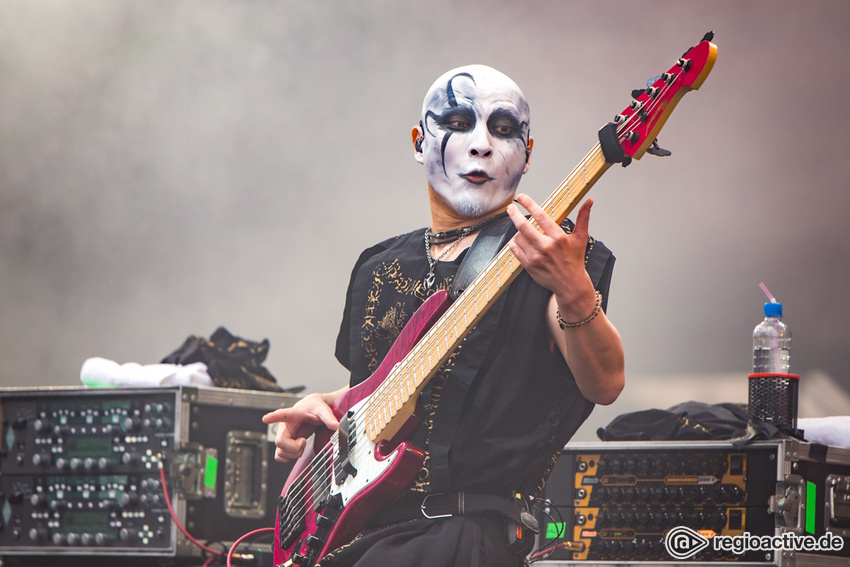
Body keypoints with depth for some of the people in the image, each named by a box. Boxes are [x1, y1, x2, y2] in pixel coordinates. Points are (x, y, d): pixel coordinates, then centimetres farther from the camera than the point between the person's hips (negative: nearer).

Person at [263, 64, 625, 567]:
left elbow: (605, 384, -13)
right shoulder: (380, 270, 20)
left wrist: (574, 290, -31)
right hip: (359, 521, 5)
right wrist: (323, 406, 11)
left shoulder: (546, 257, 2)